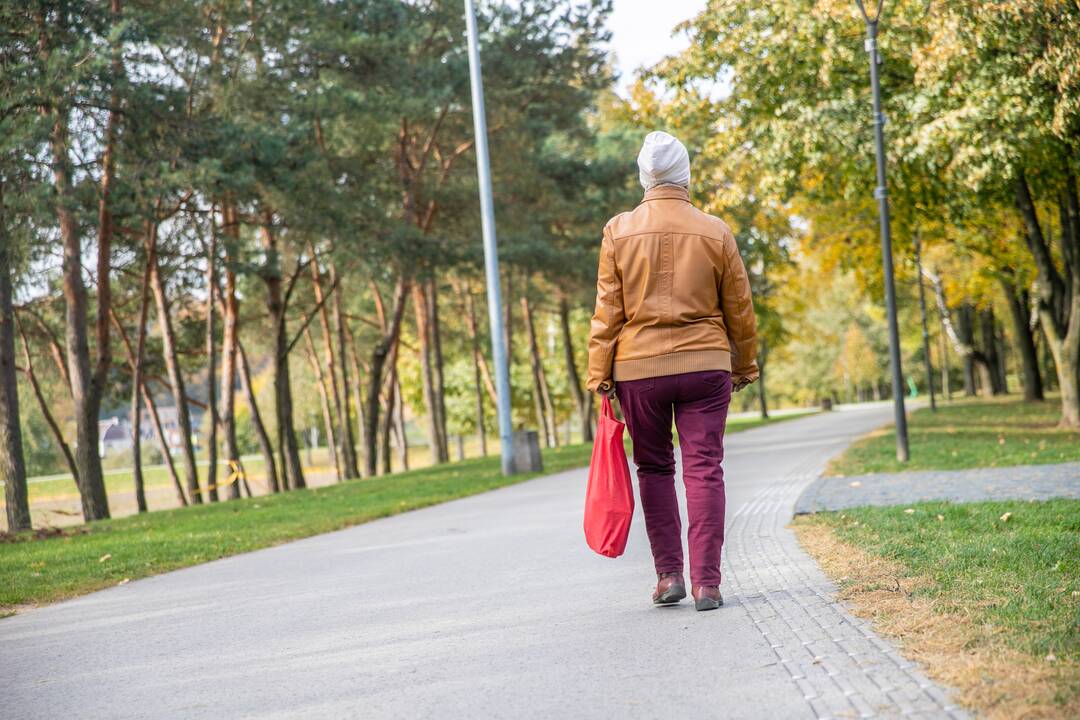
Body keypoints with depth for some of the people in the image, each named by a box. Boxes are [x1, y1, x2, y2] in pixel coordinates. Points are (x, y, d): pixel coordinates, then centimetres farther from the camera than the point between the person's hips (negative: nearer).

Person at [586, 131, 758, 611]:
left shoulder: (619, 232, -1)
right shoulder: (715, 233, 1)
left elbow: (607, 312, -1)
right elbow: (739, 309, 7)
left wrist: (599, 375, 4)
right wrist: (745, 368, 19)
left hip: (639, 368, 0)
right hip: (705, 365, 0)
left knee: (654, 469, 13)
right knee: (704, 469, 2)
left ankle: (668, 573, 11)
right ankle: (706, 582, -2)